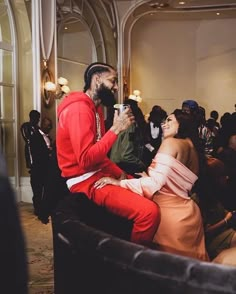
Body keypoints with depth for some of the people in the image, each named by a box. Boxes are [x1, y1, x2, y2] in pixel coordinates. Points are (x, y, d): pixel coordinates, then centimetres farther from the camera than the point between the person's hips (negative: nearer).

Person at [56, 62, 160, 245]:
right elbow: (85, 159, -27)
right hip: (85, 181, -11)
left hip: (100, 174, 11)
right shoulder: (79, 109, -17)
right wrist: (116, 129, -22)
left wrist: (120, 174, 2)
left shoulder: (95, 108, 14)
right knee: (149, 211, -23)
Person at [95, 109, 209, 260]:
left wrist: (118, 182, -16)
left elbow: (156, 183, -19)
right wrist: (148, 178, 25)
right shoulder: (192, 147, 13)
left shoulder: (171, 142, -9)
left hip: (171, 213, -8)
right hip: (184, 211, 8)